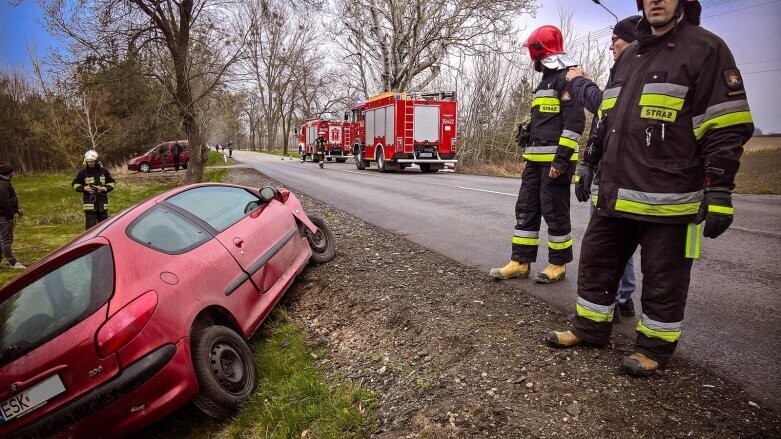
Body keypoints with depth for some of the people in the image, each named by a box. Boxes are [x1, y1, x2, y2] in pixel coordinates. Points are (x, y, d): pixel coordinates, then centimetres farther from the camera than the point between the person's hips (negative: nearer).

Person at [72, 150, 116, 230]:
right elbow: (75, 184, 11)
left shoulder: (103, 171, 5)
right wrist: (83, 188, -8)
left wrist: (105, 188, -7)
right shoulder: (83, 172, 2)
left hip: (102, 201, 2)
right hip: (89, 202, -2)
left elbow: (111, 182, 12)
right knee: (91, 224, -6)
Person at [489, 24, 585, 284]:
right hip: (536, 160, 9)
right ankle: (520, 262, 14)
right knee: (526, 209, 8)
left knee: (555, 212, -1)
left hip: (555, 161, -9)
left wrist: (561, 159, -23)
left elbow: (575, 121, -18)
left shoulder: (567, 78, -9)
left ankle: (558, 265, 12)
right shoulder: (547, 79, 22)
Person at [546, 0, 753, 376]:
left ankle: (654, 347, 23)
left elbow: (726, 129, -9)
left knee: (663, 279, 6)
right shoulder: (629, 57, 18)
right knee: (596, 260, 12)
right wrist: (593, 172, 22)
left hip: (668, 198, -7)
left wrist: (719, 192, -15)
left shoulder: (706, 49, -3)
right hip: (616, 194, 7)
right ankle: (590, 329, 28)